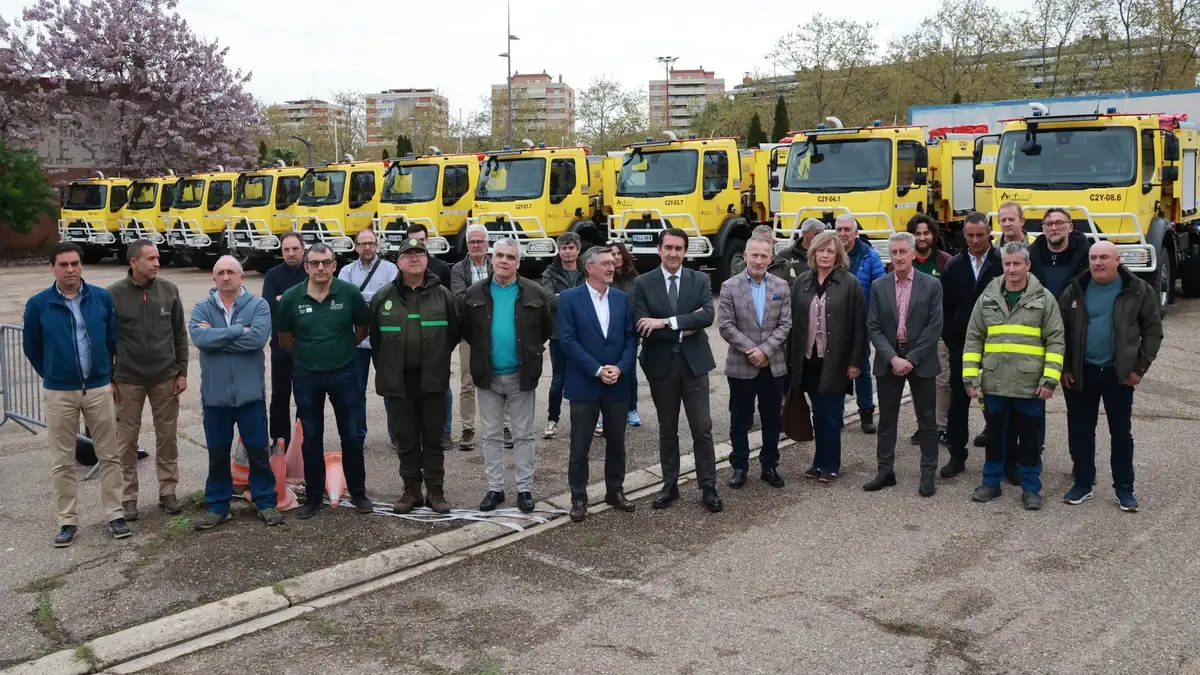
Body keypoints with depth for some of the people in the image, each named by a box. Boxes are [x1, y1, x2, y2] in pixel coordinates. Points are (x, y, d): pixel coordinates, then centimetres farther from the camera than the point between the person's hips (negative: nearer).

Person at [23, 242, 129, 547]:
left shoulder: (102, 298, -3)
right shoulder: (38, 304, -6)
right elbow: (31, 346, 7)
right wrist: (51, 375, 13)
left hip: (98, 388, 1)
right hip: (58, 393, -1)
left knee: (109, 455, 6)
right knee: (63, 461, 7)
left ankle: (114, 514, 16)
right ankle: (67, 521, 17)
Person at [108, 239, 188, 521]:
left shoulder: (169, 290, 0)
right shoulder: (114, 295, -6)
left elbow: (180, 334, 5)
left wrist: (182, 371, 2)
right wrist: (108, 379, -4)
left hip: (165, 378, 2)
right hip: (128, 380, -2)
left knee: (167, 436, 9)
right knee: (127, 440, 5)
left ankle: (168, 491, 21)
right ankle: (128, 498, 17)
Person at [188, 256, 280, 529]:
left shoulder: (258, 305, -3)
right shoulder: (202, 308, 2)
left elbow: (258, 337, -20)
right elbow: (199, 337, -16)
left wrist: (217, 337, -15)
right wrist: (239, 330, -18)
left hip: (250, 393, -2)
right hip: (215, 394, 2)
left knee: (259, 451, 8)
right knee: (217, 454, 13)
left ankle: (266, 502, 22)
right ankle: (217, 506, 25)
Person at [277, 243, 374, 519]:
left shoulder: (349, 293, -9)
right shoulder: (291, 297, -7)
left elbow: (363, 328, 7)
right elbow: (284, 338, 6)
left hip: (344, 374, 0)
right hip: (306, 377, 1)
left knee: (352, 436, 7)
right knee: (311, 439, 10)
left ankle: (358, 492, 23)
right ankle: (313, 496, 22)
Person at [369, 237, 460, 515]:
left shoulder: (442, 295, 1)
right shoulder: (383, 297, 3)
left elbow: (454, 334, 7)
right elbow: (375, 338, 10)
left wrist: (437, 360, 8)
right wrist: (385, 369, 11)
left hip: (433, 379, -1)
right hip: (398, 380, 1)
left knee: (434, 438, 7)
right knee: (406, 439, 8)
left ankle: (435, 491, 16)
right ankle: (411, 490, 19)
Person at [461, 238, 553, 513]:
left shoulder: (534, 293, -3)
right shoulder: (474, 294, 1)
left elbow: (547, 328, 5)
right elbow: (466, 330, 9)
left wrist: (529, 351, 3)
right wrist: (483, 351, 6)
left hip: (521, 375, -1)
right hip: (488, 376, 2)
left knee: (523, 435, 6)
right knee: (492, 435, 9)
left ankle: (524, 489, 15)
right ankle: (494, 488, 19)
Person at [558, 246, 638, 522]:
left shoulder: (622, 298, 6)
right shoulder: (569, 298, -6)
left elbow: (631, 337, 4)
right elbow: (568, 340, -11)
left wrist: (620, 368, -12)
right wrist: (597, 370, -16)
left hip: (617, 383, 4)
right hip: (584, 384, -3)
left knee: (616, 443, 13)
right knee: (580, 446, 4)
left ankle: (615, 491, 29)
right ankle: (578, 498, 16)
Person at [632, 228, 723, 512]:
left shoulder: (700, 280, 1)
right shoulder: (643, 283, -2)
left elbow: (708, 316, -16)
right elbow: (642, 328, -13)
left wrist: (667, 322, -23)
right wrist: (684, 329, -14)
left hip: (694, 363, 0)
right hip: (661, 365, 0)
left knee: (702, 428, 2)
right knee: (667, 430, 11)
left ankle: (708, 488, 13)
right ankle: (670, 485, 24)